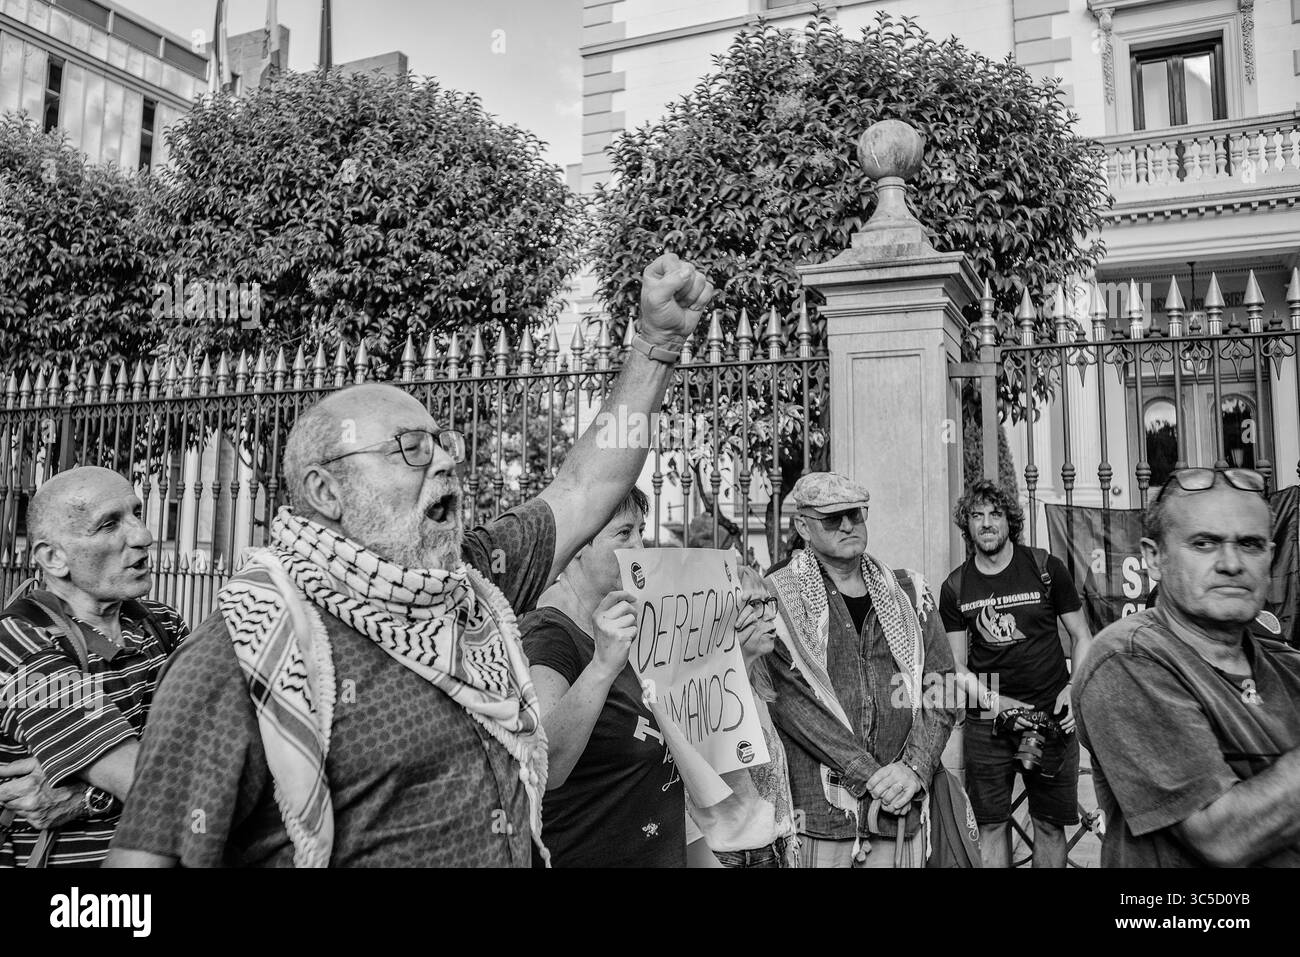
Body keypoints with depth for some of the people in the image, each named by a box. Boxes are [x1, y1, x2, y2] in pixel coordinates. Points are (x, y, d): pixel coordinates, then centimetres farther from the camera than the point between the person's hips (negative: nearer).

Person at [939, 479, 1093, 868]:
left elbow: (1082, 636, 6)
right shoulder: (955, 587, 2)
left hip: (1051, 718, -1)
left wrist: (1076, 689, -8)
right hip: (987, 721, 1)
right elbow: (957, 665, 6)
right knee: (991, 825, 4)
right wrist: (993, 700, -10)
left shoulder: (1046, 569, -2)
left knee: (1049, 825, 7)